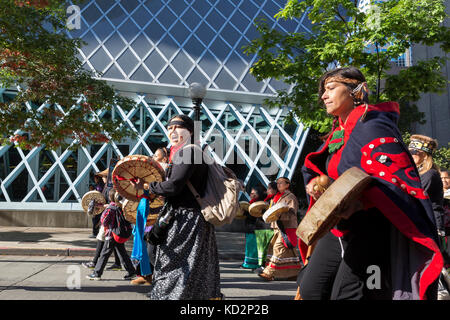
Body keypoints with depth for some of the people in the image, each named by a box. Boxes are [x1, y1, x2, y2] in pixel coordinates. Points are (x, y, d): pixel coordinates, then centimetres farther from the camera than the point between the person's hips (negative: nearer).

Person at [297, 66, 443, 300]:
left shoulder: (371, 123, -12)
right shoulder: (339, 131, 15)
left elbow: (396, 175, -22)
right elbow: (313, 166, 17)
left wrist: (359, 202, -38)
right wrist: (314, 183, -7)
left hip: (369, 230, -9)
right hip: (339, 228, 9)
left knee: (345, 294, -12)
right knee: (310, 289, 9)